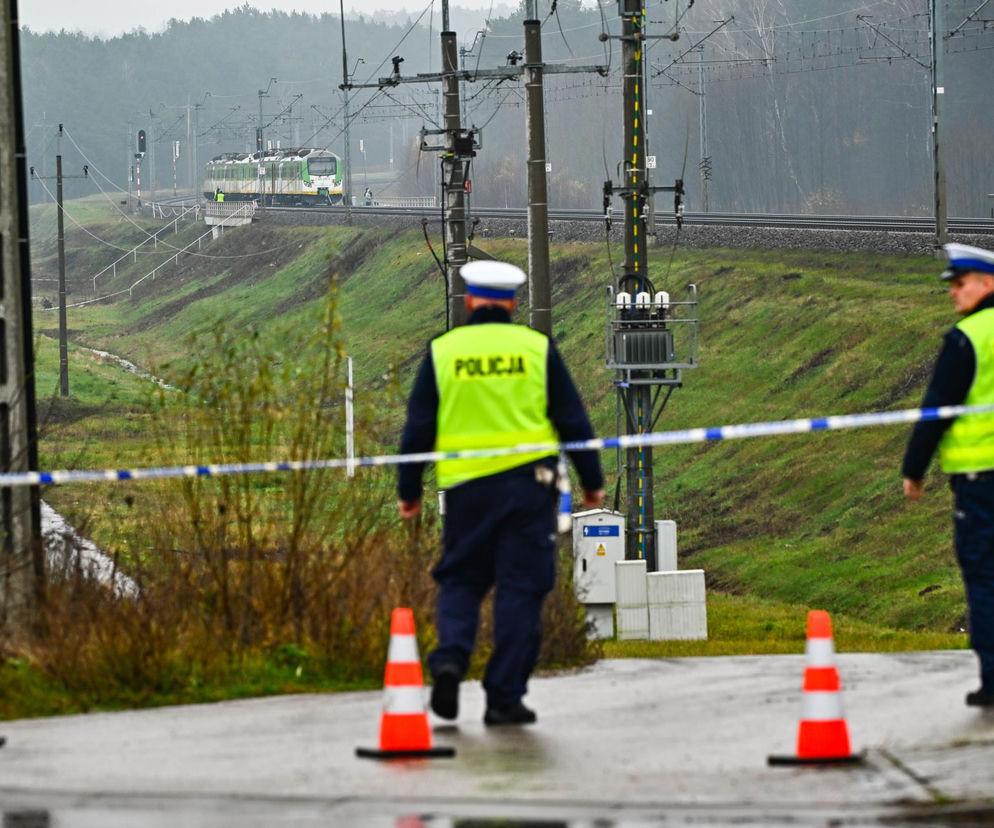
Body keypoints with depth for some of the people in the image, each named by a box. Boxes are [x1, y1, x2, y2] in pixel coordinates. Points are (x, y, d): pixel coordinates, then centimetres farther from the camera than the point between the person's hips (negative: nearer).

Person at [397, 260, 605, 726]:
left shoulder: (443, 351, 3)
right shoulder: (536, 348, 2)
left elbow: (418, 428, 4)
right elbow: (572, 420, 6)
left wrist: (409, 491, 13)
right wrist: (592, 482, 15)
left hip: (465, 485, 1)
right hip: (528, 482, -1)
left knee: (461, 579, 15)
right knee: (520, 590, 3)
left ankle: (450, 657, -10)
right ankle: (504, 697, 0)